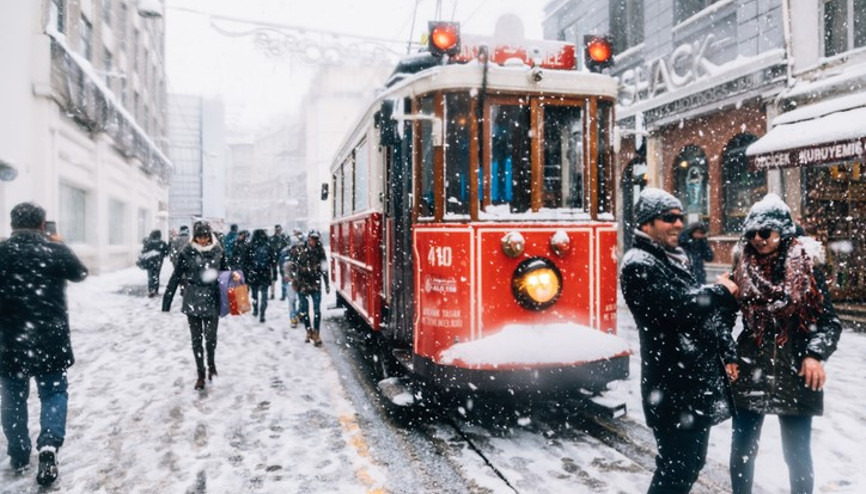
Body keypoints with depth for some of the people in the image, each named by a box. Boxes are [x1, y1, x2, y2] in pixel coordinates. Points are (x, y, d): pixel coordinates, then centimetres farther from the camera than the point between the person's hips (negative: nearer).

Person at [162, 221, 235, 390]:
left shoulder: (218, 251, -1)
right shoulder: (186, 252, -6)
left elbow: (223, 272, 13)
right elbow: (176, 277, -3)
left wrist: (232, 275, -10)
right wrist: (166, 302, -3)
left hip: (212, 301, 0)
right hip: (192, 301, 0)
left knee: (210, 338, -2)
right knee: (196, 339, 7)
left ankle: (211, 363, 29)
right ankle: (200, 374, 22)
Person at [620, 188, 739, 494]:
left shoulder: (674, 260, 16)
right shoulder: (639, 265, -15)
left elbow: (703, 313, 19)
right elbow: (679, 308, -26)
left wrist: (727, 353, 8)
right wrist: (720, 291, -9)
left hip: (697, 381, 10)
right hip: (674, 388, -9)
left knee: (691, 463, 19)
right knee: (676, 469, -3)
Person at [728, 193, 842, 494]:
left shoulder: (805, 267, -6)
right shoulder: (742, 268, 1)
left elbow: (830, 321, -5)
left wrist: (815, 354, -20)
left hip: (795, 374, -2)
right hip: (750, 372, 2)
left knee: (798, 453, 10)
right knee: (742, 449, 11)